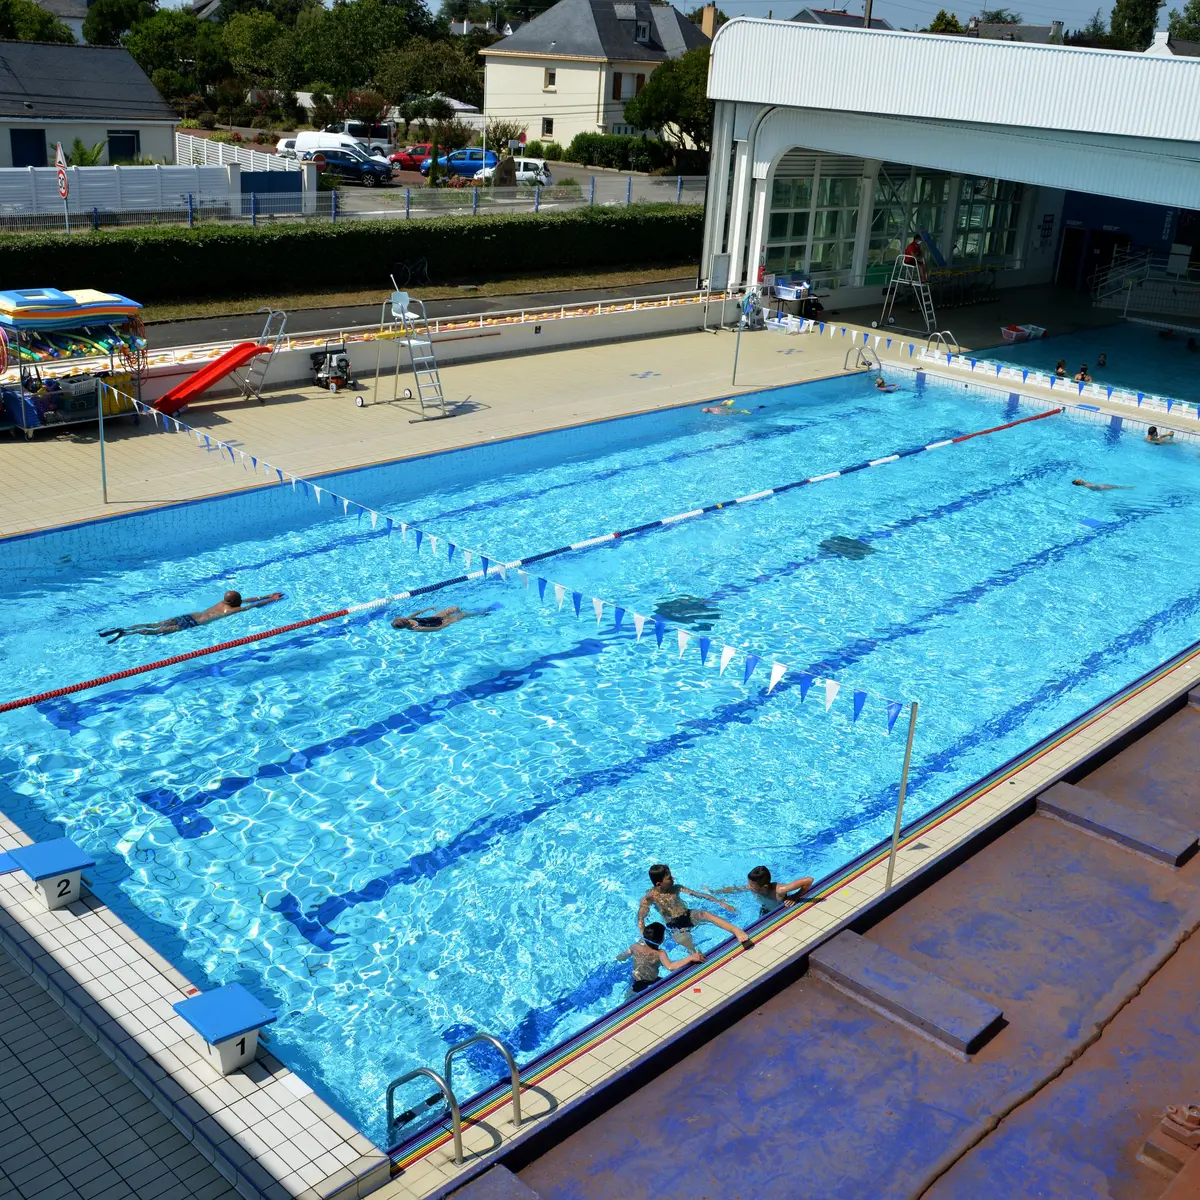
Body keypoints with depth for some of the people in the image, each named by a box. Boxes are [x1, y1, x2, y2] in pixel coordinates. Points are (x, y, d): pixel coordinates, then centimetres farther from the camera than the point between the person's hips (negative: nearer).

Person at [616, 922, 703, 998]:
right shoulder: (660, 953, -32)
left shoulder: (636, 947, -20)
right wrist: (691, 957, -57)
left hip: (636, 984, 3)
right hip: (651, 984, -3)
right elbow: (670, 967, -52)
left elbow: (619, 958, -4)